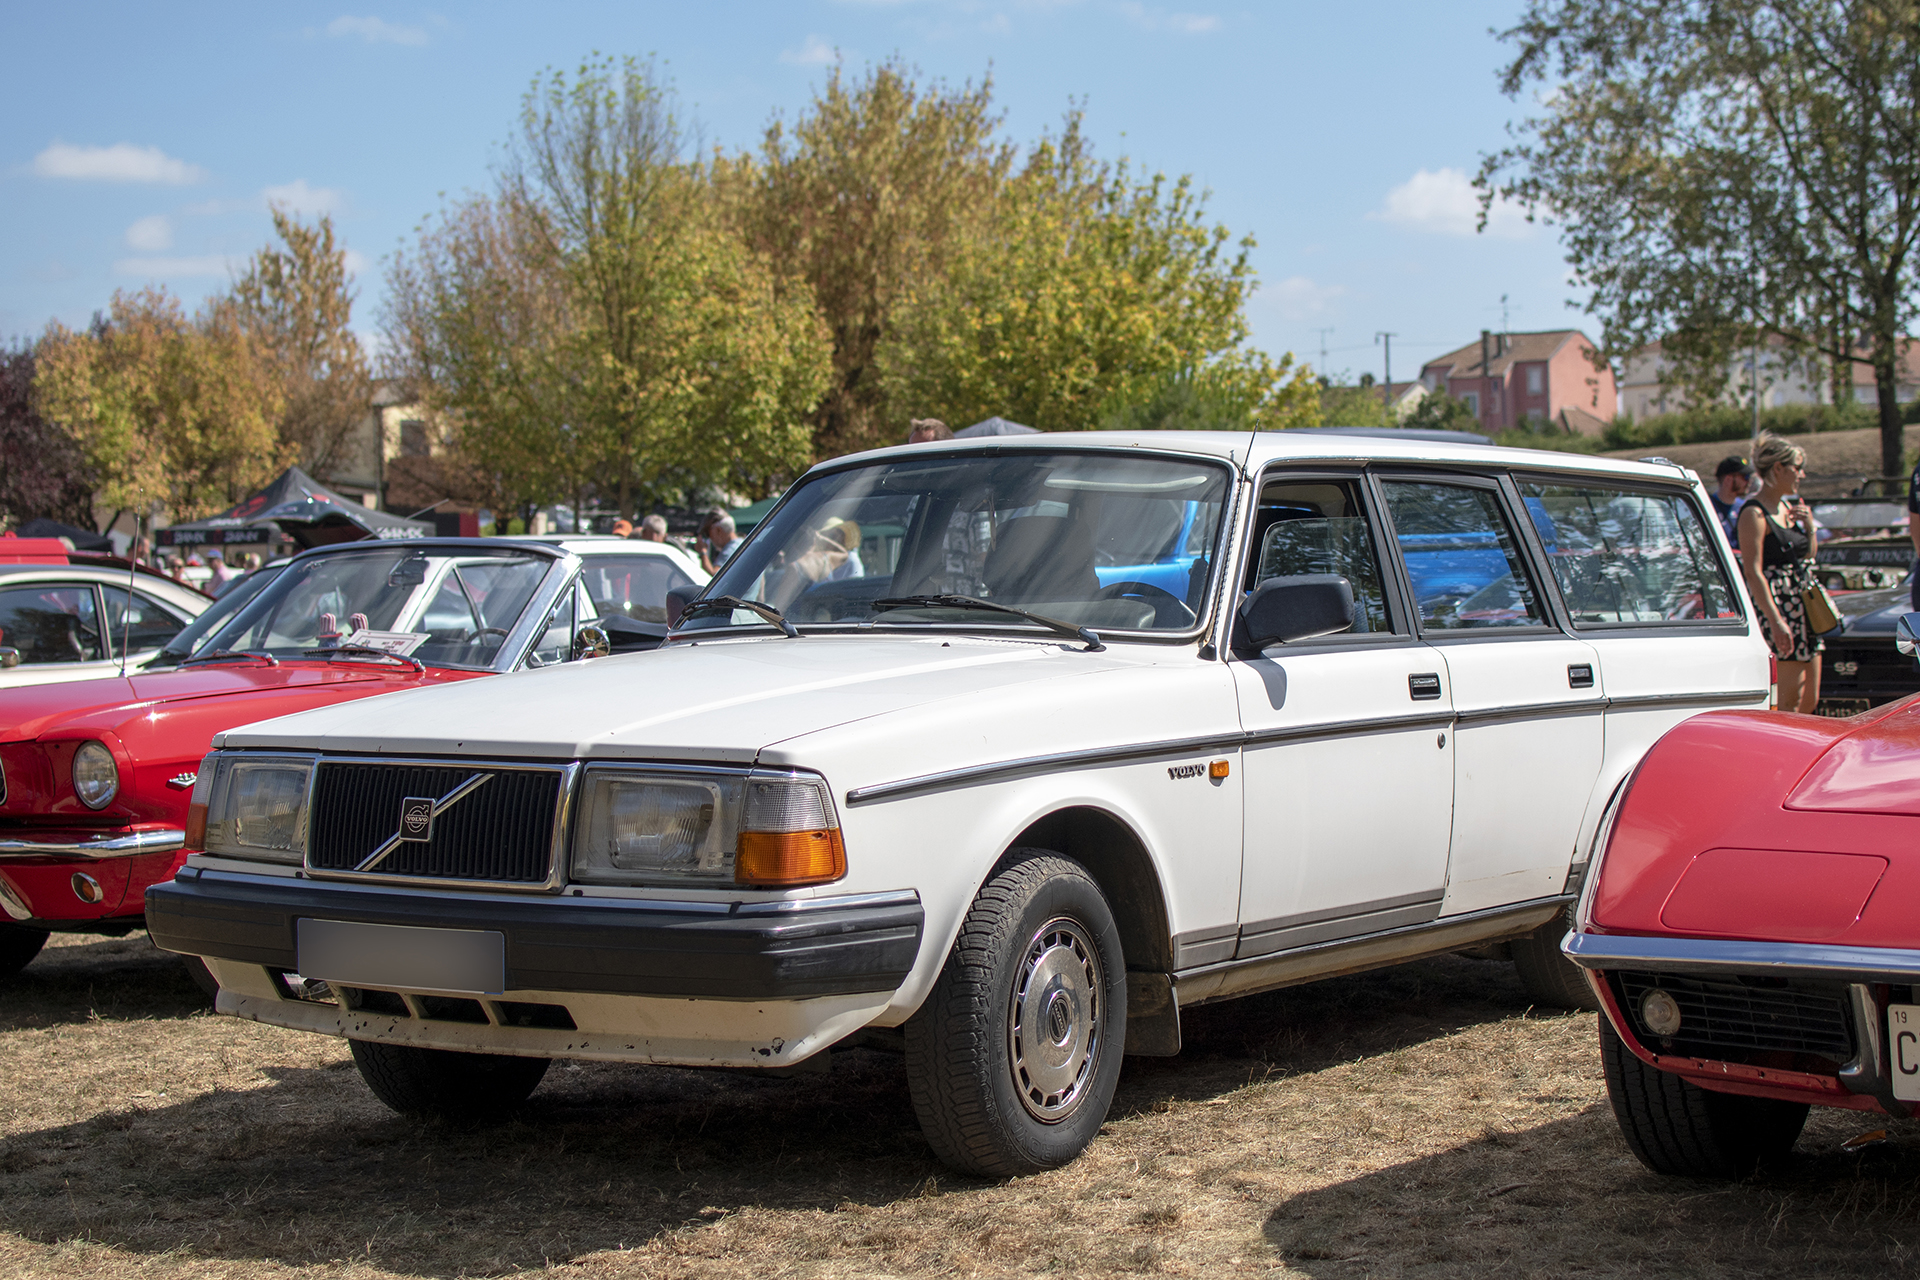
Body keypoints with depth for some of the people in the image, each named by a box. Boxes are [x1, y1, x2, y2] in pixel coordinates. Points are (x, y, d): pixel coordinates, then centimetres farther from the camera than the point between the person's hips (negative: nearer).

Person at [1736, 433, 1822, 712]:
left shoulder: (1789, 507, 14)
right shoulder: (1755, 513, -13)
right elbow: (1752, 572, -19)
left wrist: (1809, 526, 3)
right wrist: (1775, 620, -25)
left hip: (1804, 604, 9)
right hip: (1779, 603, -9)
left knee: (1809, 700, 9)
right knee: (1791, 698, -8)